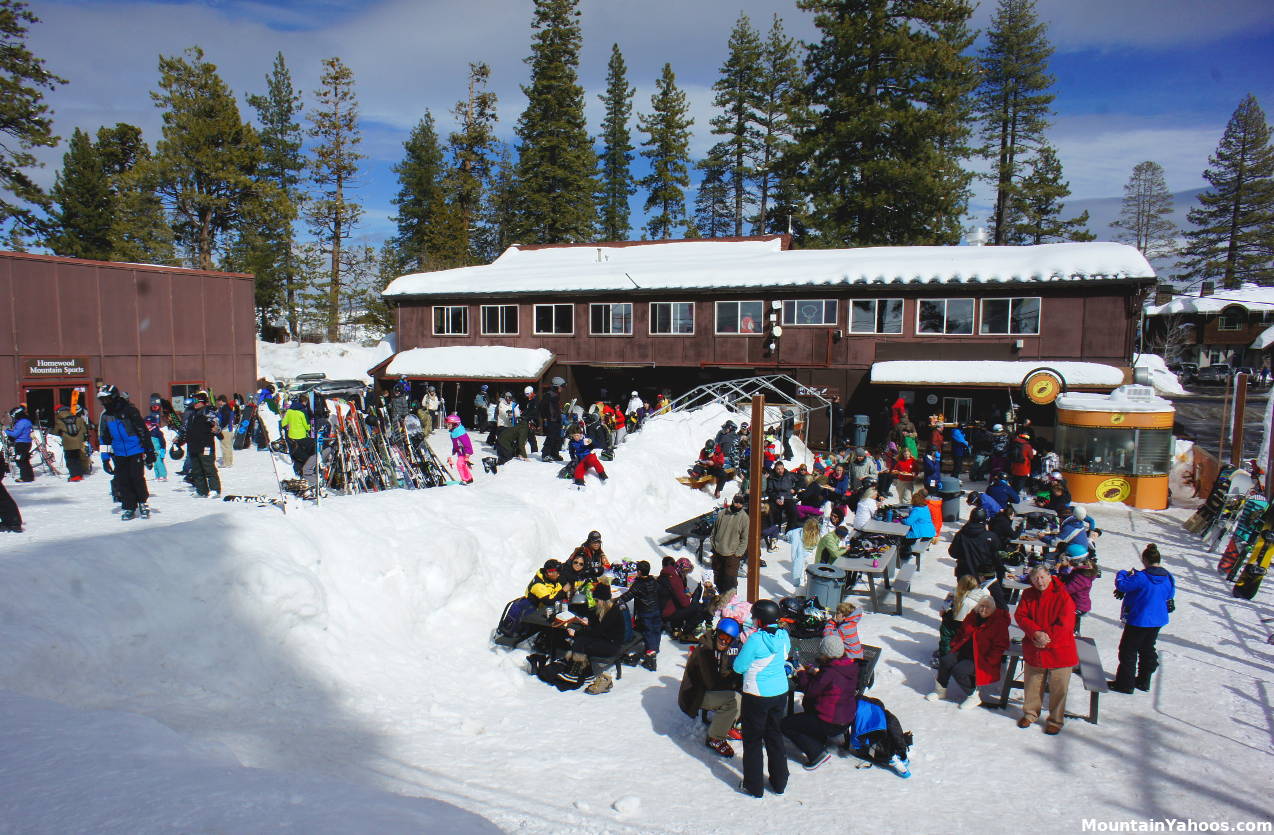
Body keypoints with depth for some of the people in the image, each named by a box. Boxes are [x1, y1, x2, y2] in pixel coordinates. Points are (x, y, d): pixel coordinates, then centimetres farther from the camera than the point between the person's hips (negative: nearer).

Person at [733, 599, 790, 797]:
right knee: (775, 736, 22)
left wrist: (741, 651, 2)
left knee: (753, 740, 10)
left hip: (757, 696, -6)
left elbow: (739, 667, -15)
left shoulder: (755, 639, -23)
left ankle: (754, 786, 19)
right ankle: (779, 783, 32)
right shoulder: (784, 636, -5)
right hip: (780, 692, 6)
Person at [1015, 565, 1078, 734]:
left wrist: (1047, 637, -17)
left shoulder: (1063, 596, -12)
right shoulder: (1028, 595, 1)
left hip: (1059, 652, -4)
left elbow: (1065, 624, -16)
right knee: (1032, 684, 16)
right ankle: (1030, 714, 34)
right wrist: (1036, 632, -18)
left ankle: (1055, 720, 21)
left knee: (1058, 688, 4)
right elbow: (1021, 616, -2)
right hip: (1033, 650, 4)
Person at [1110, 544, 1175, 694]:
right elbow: (1170, 594, 14)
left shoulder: (1141, 577, -26)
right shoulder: (1168, 577, -3)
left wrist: (1123, 574, -1)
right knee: (1147, 649, 22)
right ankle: (1144, 681, 32)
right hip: (1158, 621, 8)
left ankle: (1125, 683, 10)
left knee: (1128, 651, 4)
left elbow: (1121, 585, -21)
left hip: (1138, 621, -7)